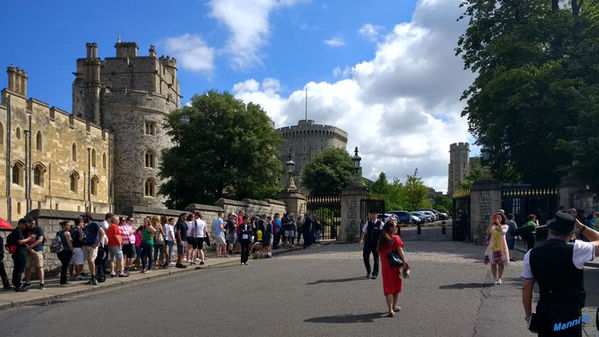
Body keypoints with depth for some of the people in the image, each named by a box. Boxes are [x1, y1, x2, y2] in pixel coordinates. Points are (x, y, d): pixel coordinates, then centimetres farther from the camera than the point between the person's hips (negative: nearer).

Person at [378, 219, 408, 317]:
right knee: (396, 285, 17)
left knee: (388, 287, 4)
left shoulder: (381, 239, 3)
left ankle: (390, 309, -8)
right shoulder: (396, 238, -11)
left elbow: (379, 251, 6)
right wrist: (405, 262, -18)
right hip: (396, 265, -3)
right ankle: (394, 306, 31)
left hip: (385, 267, 3)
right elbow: (400, 251, -19)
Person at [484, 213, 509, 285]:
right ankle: (495, 278, 9)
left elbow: (503, 232, -14)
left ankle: (499, 278, 11)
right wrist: (491, 223, -8)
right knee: (493, 263, 0)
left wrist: (498, 223, -16)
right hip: (493, 246, 2)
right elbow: (488, 232, -5)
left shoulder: (505, 226, 6)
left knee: (501, 262, 1)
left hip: (501, 246, -1)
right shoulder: (493, 226, 12)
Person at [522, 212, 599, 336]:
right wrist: (581, 227, 10)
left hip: (543, 312, 4)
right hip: (569, 314, -4)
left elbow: (526, 288, 5)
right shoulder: (575, 250, -15)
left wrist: (528, 316, 16)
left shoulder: (531, 254, -2)